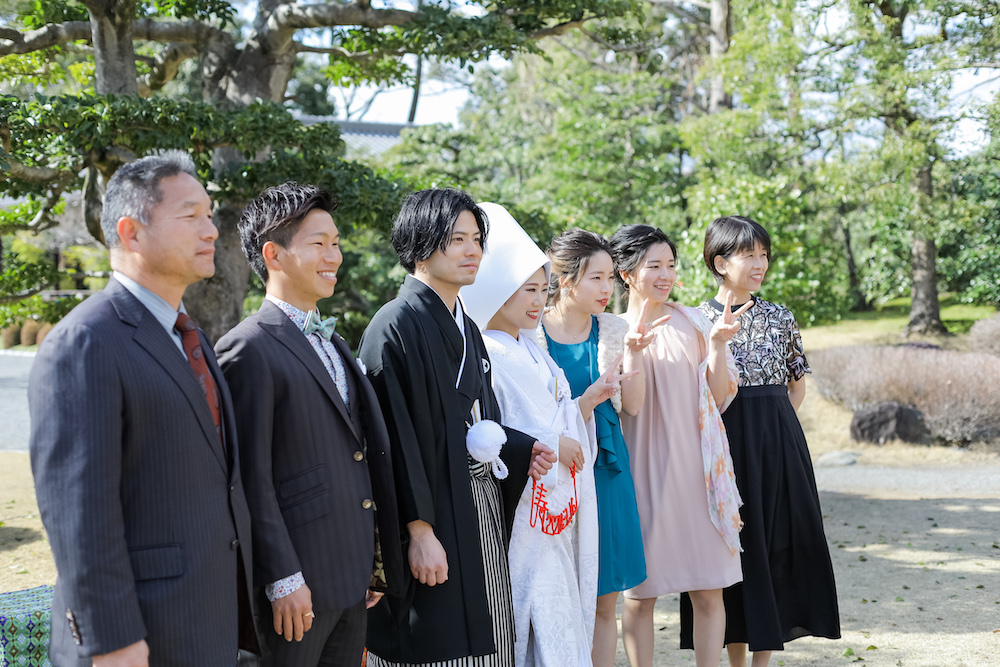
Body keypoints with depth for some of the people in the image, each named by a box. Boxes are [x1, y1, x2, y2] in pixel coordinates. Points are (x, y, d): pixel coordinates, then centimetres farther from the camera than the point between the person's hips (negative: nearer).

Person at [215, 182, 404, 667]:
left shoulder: (331, 343, 16)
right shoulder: (249, 350, -12)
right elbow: (252, 478, -16)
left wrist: (371, 562, 16)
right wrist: (282, 580, -18)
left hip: (351, 574, 8)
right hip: (297, 585, -8)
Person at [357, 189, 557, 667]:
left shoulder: (465, 327, 15)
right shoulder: (396, 327, -12)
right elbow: (397, 438, -17)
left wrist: (523, 449, 4)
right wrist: (419, 530, -21)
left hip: (483, 508, 9)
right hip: (435, 518, -8)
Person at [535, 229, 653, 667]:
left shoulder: (613, 331, 6)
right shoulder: (530, 333, -6)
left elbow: (632, 407, 5)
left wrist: (633, 354, -8)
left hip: (605, 470, 4)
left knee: (604, 603, 7)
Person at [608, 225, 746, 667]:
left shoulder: (693, 323, 6)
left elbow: (718, 396, 4)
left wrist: (718, 345, -11)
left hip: (695, 465, 2)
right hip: (644, 469, -2)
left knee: (709, 592, 2)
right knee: (640, 592, 5)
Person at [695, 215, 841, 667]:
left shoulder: (780, 318, 7)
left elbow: (797, 384, 15)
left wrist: (771, 424, 4)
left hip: (778, 444, 3)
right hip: (724, 441, -3)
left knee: (775, 542, 2)